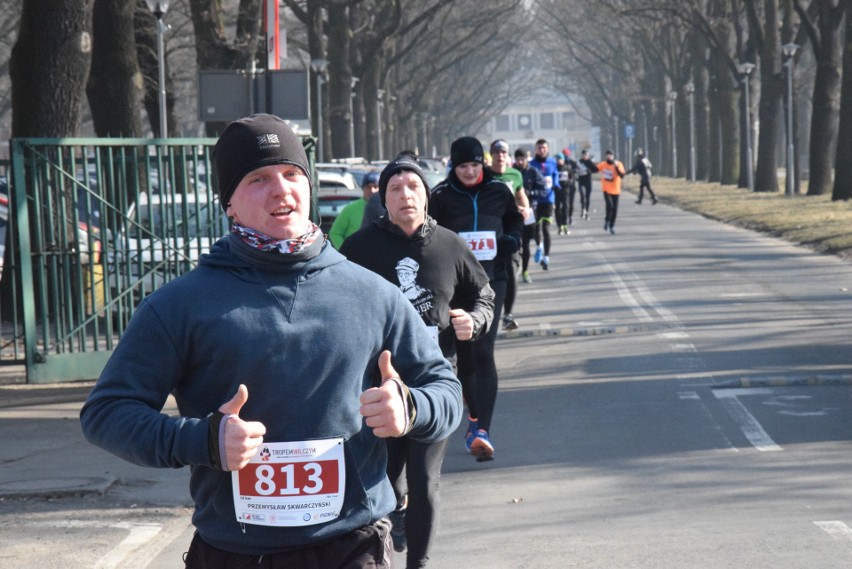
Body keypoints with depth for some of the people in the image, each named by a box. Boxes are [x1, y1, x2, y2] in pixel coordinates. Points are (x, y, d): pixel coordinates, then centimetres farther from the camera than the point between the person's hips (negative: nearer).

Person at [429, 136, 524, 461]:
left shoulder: (498, 192, 5)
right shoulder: (441, 196, 0)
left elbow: (515, 222, 21)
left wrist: (511, 241, 0)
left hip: (491, 280, 0)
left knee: (483, 353, -11)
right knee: (464, 354, 8)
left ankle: (481, 430, -16)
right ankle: (475, 416, 29)